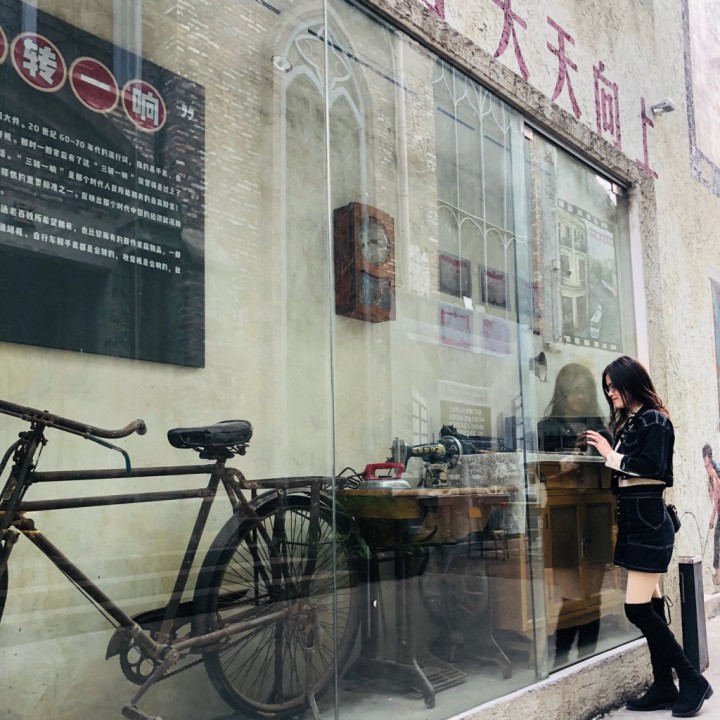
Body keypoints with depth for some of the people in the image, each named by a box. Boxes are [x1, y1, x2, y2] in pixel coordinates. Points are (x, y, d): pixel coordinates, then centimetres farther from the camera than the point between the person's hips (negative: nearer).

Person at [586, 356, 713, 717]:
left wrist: (612, 456, -14)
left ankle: (692, 680, 3)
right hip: (634, 524, 9)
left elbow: (652, 467, -21)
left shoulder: (654, 420, -8)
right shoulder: (627, 424, 16)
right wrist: (607, 456, 2)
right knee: (650, 608, 10)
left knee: (638, 609, -9)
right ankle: (664, 686, 17)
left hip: (649, 523, -9)